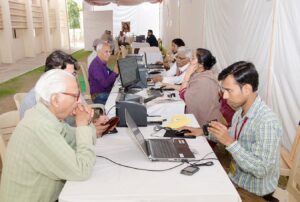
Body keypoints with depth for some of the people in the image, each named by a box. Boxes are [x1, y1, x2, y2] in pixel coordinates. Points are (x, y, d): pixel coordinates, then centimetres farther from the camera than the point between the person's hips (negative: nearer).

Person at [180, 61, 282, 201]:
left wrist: (229, 142, -32)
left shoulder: (267, 122, -28)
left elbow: (261, 170, -27)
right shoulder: (240, 111, -3)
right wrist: (203, 132, 3)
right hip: (235, 179, 7)